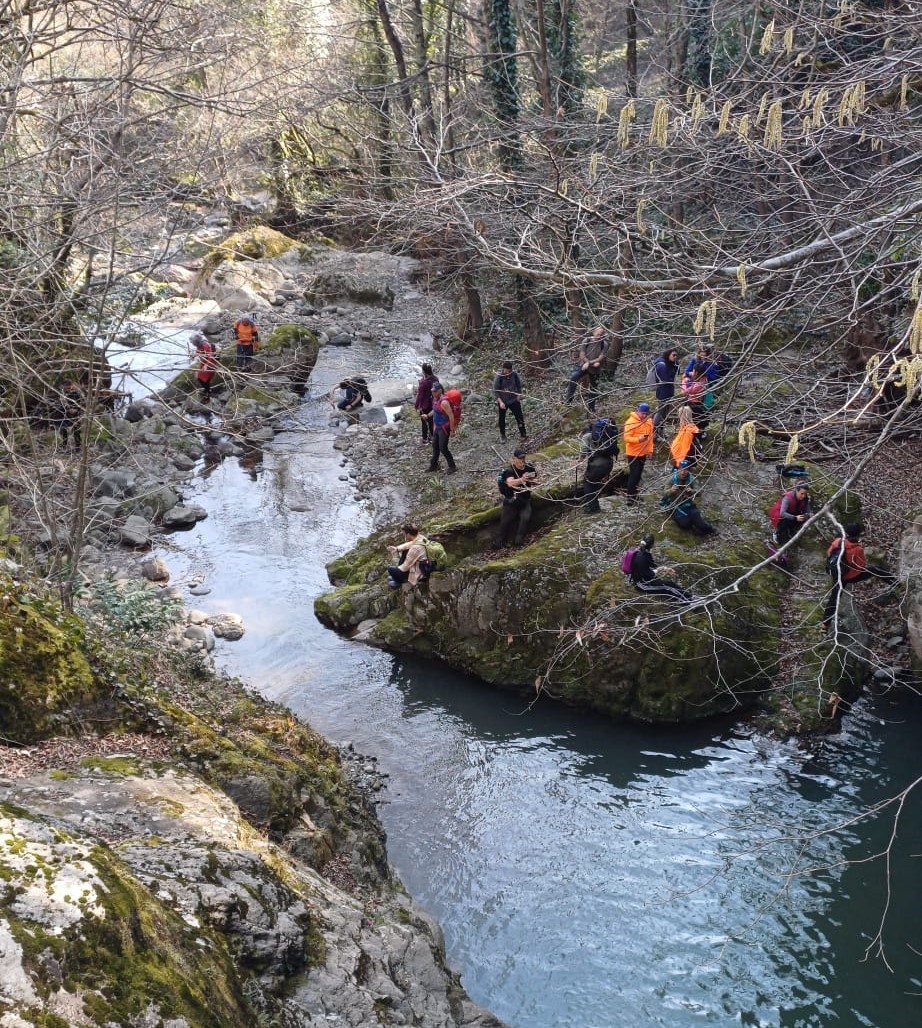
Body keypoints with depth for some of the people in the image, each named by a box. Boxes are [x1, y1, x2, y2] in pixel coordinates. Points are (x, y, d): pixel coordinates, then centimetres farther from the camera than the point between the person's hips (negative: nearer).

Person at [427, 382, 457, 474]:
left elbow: (451, 416, -25)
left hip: (444, 428, -9)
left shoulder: (444, 402, -26)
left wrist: (452, 430, -23)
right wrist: (434, 425, 18)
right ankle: (434, 465, 31)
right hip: (437, 427, 9)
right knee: (435, 446, 17)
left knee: (443, 448, -6)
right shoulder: (435, 399, 3)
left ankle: (452, 467, 7)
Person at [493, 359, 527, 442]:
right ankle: (502, 435, 30)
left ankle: (523, 434, 11)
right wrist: (500, 402, -21)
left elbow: (519, 386, 7)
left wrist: (519, 396, 4)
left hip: (514, 400, 1)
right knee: (502, 419, 13)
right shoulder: (499, 377, -17)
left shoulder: (515, 375, -9)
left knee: (519, 417, -2)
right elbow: (495, 391, -14)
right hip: (502, 402, -1)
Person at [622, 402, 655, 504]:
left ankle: (634, 494, 28)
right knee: (634, 474, -7)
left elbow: (650, 436, 11)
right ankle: (630, 497, -1)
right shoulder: (631, 422, -17)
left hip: (643, 453, 7)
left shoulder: (649, 422, 4)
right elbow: (626, 438, -21)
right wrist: (638, 439, -35)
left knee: (638, 474, 15)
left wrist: (650, 449, 5)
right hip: (633, 453, -7)